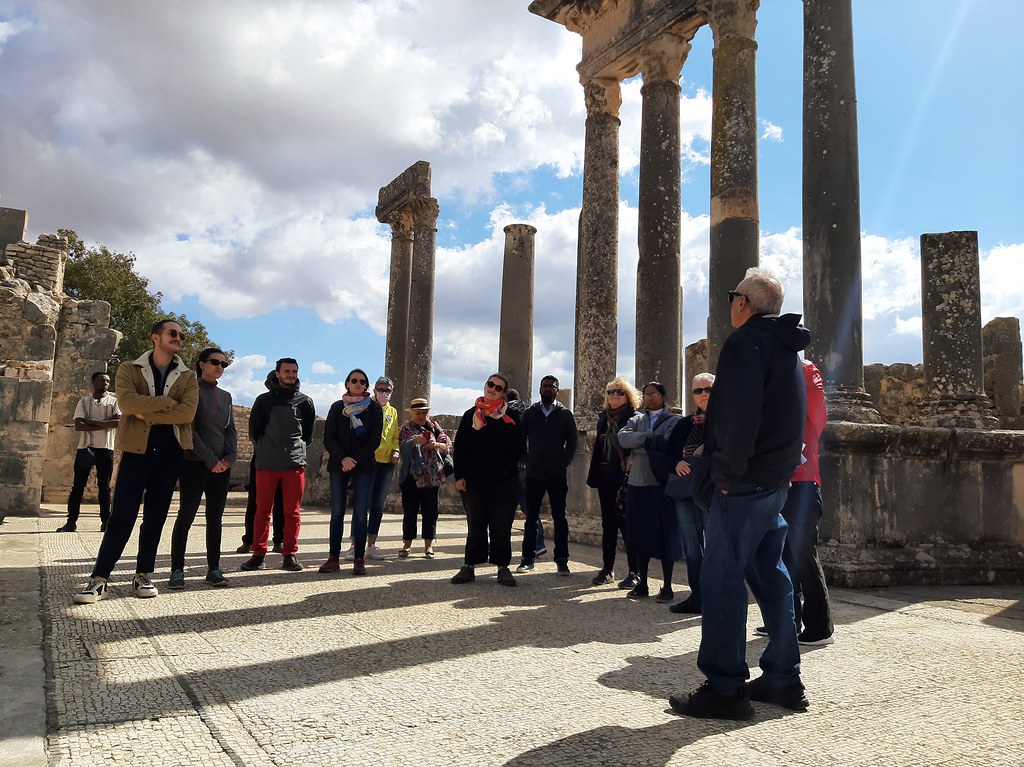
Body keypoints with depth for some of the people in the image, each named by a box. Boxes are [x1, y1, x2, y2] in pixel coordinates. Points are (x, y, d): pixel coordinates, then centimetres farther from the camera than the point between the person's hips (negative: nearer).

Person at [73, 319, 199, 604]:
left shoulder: (188, 377, 8)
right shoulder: (129, 370, 5)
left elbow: (188, 412, -10)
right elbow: (126, 401, -16)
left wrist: (147, 414, -14)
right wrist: (169, 403, -14)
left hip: (170, 454, 2)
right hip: (137, 450, -2)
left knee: (155, 517, 7)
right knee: (121, 515, -5)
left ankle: (143, 575, 17)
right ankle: (99, 578, 2)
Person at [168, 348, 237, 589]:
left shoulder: (226, 396, 15)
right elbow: (188, 430, -10)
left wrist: (229, 457, -3)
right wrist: (210, 459, -14)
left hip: (221, 465, 6)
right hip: (195, 463, -6)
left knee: (215, 518, 6)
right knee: (186, 516, -2)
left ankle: (213, 569, 11)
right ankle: (177, 570, 4)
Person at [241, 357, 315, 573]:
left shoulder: (305, 402, 11)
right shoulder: (264, 400, 10)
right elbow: (254, 430, 12)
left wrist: (297, 449, 7)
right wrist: (264, 450, 7)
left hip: (295, 464, 0)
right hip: (265, 464, 0)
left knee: (293, 512, 1)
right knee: (263, 510, 3)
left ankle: (290, 555, 7)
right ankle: (258, 554, 8)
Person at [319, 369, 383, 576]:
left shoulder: (374, 408, 7)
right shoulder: (337, 407, 11)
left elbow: (375, 439, -1)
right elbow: (328, 437, 2)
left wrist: (356, 459, -10)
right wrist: (343, 458, -12)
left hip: (364, 466, -1)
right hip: (338, 465, 2)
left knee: (360, 513, -4)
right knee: (337, 512, 0)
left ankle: (359, 559, -2)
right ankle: (333, 558, 3)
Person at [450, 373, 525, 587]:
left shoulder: (510, 416, 3)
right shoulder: (470, 415, 8)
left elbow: (518, 448, 1)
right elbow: (460, 447, 5)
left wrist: (508, 469, -11)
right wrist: (459, 476, -1)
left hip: (503, 480, -1)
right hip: (474, 479, 2)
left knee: (501, 525, 2)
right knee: (475, 523, 7)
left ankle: (502, 567, 11)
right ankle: (470, 566, 13)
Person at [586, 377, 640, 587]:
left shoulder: (634, 418, -6)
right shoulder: (604, 417, 13)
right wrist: (594, 476, 11)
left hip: (626, 478, -6)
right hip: (606, 478, 6)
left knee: (626, 523, -4)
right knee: (608, 524, 12)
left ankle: (634, 573, 4)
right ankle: (607, 570, 20)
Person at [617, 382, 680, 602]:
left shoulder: (673, 421, 3)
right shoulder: (636, 420, 16)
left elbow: (668, 445, -15)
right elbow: (623, 437, -4)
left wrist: (640, 446, -8)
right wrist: (649, 436, -13)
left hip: (662, 485, -4)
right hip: (637, 484, 4)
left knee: (664, 534, 0)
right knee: (639, 534, 7)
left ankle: (667, 587, 11)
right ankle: (642, 585, 18)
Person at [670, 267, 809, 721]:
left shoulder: (747, 340, -11)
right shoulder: (786, 348, 19)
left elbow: (740, 415, -23)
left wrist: (729, 473, -17)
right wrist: (779, 469, 17)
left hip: (744, 483, -10)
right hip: (776, 480, 10)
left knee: (721, 579, -5)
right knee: (770, 576, 15)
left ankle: (724, 690, -1)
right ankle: (783, 680, 22)